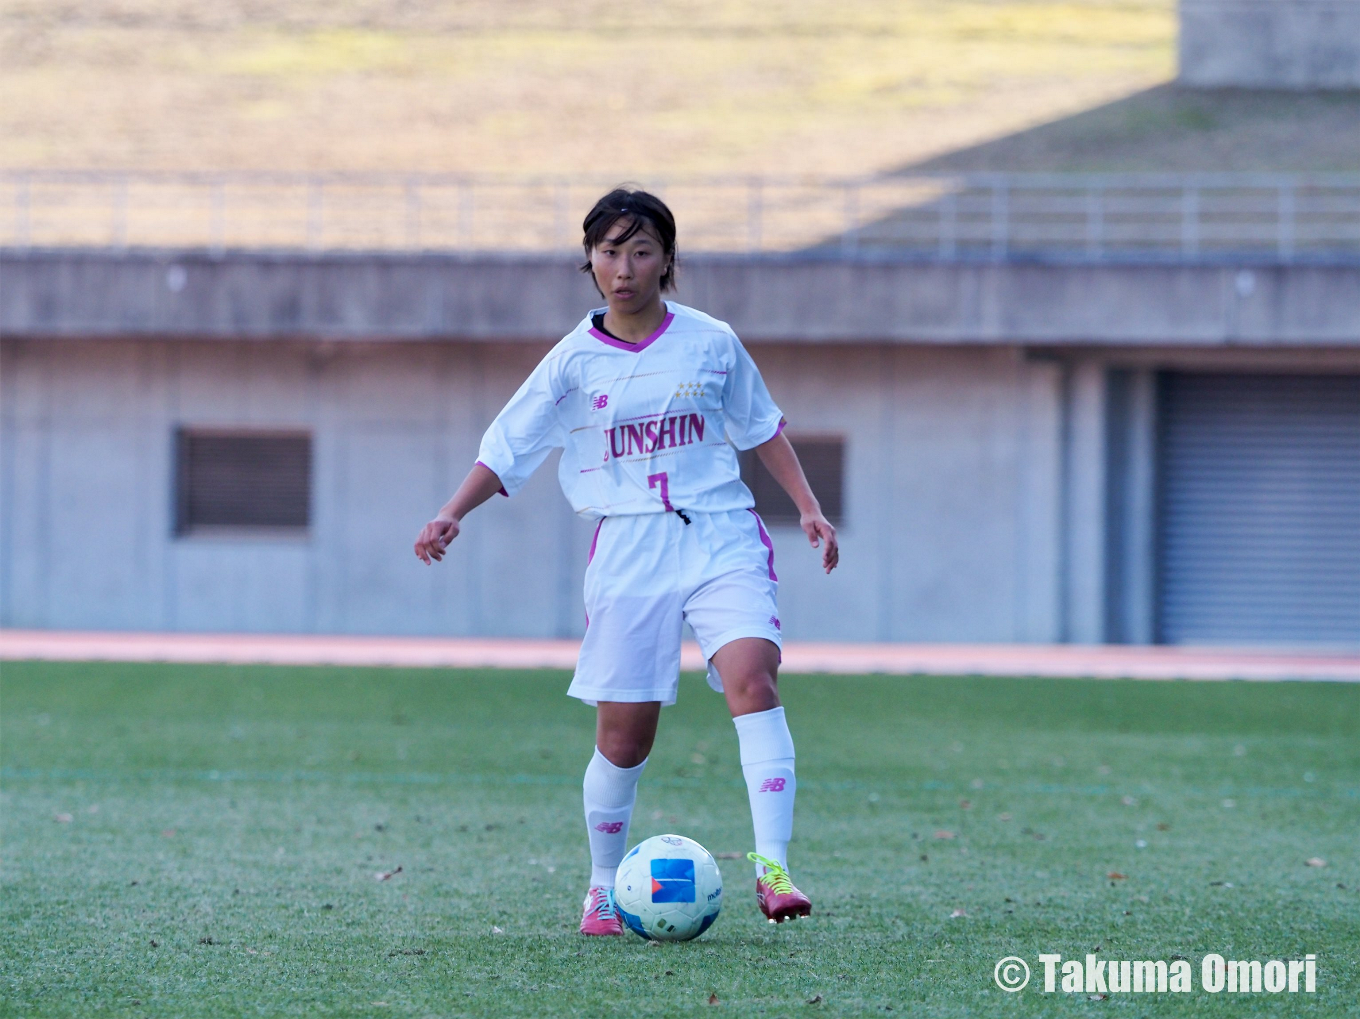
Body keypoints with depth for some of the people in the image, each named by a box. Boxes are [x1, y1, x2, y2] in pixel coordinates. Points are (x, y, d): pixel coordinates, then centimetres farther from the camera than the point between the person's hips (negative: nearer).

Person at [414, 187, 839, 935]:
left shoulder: (711, 343, 5)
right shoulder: (575, 361, 3)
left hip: (720, 536, 0)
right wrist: (453, 513, -9)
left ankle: (772, 869, -31)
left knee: (753, 680, -24)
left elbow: (761, 428, 19)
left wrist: (809, 507, 14)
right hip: (628, 549, 0)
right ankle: (603, 889, 22)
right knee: (623, 737, 1)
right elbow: (506, 450, 6)